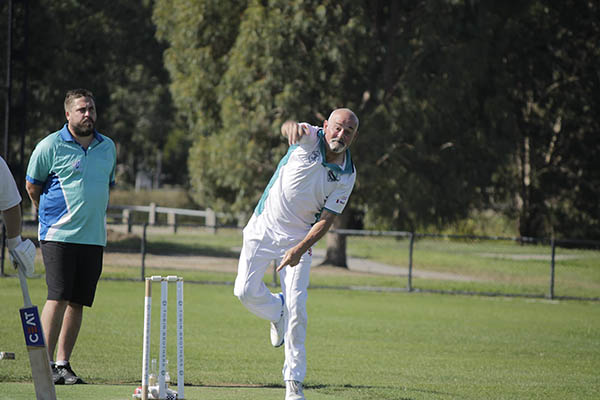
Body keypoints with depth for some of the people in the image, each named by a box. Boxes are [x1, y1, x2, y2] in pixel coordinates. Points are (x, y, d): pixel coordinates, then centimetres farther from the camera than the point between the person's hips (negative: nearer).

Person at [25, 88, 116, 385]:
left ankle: (63, 363, 10)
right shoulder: (50, 146, -4)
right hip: (59, 235, -5)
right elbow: (32, 185, 7)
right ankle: (45, 363, -11)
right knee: (58, 297, -14)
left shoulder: (108, 147, 12)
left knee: (78, 302, 4)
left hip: (94, 236, 5)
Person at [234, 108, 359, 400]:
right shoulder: (310, 139, -11)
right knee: (246, 292, -8)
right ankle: (277, 313, 27)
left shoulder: (347, 176, -8)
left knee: (296, 310, -9)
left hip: (300, 238, 0)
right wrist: (292, 127, -62)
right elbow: (289, 129, -35)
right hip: (263, 229, 0)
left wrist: (300, 249, -24)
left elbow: (326, 219, -9)